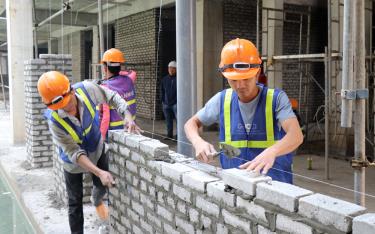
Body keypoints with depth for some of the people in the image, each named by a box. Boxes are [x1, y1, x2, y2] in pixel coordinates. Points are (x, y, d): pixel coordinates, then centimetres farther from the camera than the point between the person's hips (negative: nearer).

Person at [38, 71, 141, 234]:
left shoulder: (86, 89, -31)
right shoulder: (55, 120, -36)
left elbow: (111, 97, -12)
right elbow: (74, 153, -31)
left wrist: (127, 115, -28)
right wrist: (100, 172, -38)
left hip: (96, 148, 3)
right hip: (73, 161, -3)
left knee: (103, 186, 17)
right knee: (75, 202, 10)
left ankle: (97, 200, 53)